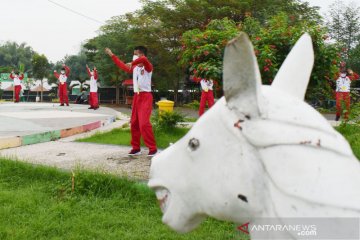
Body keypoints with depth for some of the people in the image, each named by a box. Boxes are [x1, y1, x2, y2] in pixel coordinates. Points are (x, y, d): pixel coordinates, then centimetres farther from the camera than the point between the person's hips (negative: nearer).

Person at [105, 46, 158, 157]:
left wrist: (132, 63, -29)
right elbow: (123, 66, 28)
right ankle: (136, 148, 18)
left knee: (144, 123, -16)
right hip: (136, 96, 8)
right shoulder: (134, 68, 13)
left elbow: (144, 59, -34)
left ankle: (153, 148, -8)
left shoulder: (148, 67, -9)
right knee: (134, 123, 8)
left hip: (145, 97, -8)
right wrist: (112, 55, 32)